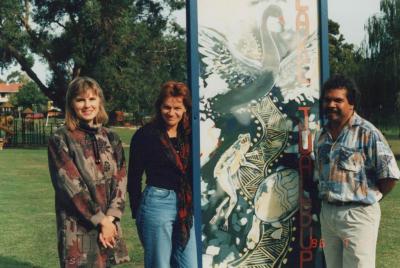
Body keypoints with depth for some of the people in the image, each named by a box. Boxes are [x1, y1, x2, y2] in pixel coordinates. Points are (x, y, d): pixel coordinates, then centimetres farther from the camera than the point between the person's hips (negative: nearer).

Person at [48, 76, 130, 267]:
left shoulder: (111, 139, 10)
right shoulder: (61, 140, -5)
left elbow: (120, 181, 4)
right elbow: (71, 186, -11)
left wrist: (110, 218, -8)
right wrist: (100, 220, -11)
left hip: (109, 224, 4)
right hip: (78, 227, -4)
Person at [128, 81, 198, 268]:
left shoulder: (189, 136, 8)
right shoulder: (146, 135, -6)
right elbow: (134, 177, -2)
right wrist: (137, 212, -1)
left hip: (186, 208, 5)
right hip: (157, 203, -5)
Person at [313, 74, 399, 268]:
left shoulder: (366, 133, -13)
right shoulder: (321, 135, 8)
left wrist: (369, 197, -3)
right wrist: (326, 200, 11)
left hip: (358, 214, -6)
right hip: (327, 213, 7)